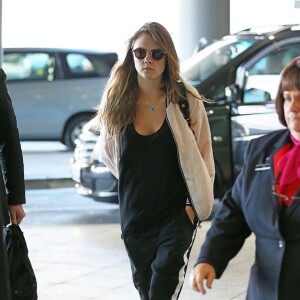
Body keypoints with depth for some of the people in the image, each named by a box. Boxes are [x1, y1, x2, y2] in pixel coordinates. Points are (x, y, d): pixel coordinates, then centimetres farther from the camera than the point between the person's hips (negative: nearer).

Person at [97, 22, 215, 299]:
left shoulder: (187, 103, -9)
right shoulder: (117, 103, -2)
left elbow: (203, 159, -1)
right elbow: (108, 152, 15)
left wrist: (196, 206, -4)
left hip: (177, 216, -4)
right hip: (134, 218, 4)